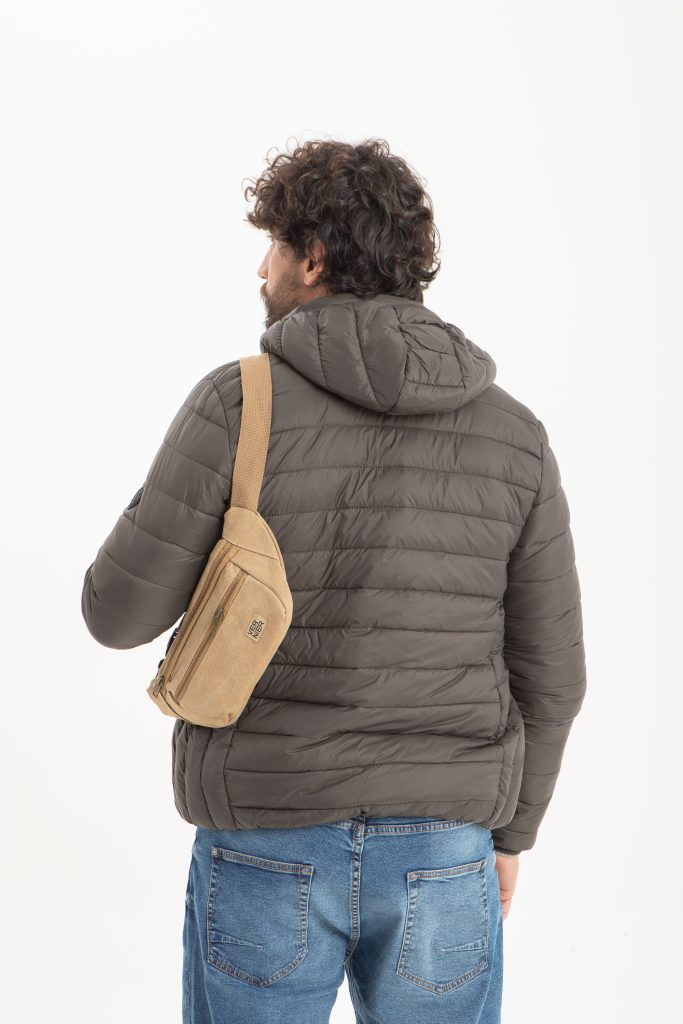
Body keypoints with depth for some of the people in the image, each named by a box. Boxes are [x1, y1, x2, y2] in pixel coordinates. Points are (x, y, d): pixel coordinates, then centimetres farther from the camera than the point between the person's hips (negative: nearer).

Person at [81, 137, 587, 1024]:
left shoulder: (239, 403, -12)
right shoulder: (515, 434, -2)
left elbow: (122, 613, -8)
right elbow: (548, 674, 1)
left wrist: (167, 517, 13)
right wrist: (509, 832, 16)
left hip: (270, 852, -2)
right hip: (439, 857, 2)